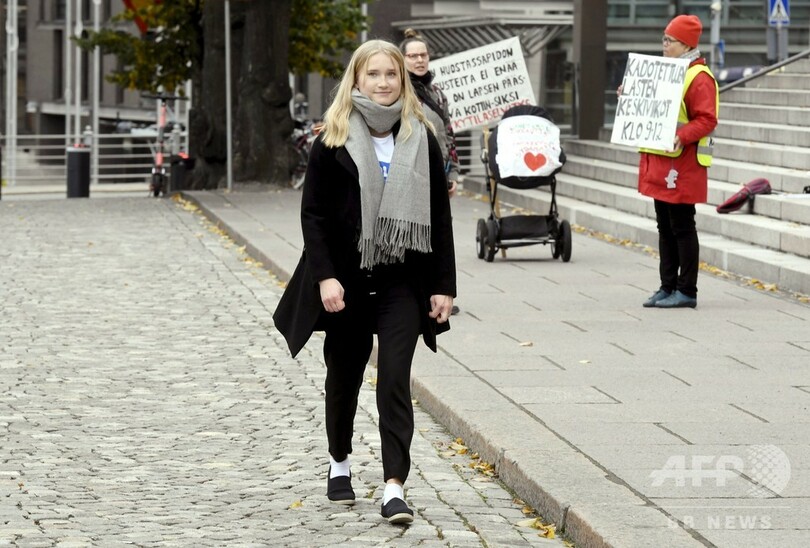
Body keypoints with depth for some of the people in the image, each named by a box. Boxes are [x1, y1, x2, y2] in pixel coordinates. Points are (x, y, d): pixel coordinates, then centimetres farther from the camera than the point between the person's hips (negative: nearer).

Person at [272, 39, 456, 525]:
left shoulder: (422, 140, 3)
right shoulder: (334, 143, -2)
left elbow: (440, 217, 4)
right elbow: (313, 213, -4)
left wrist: (443, 285, 0)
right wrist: (324, 276, -15)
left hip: (403, 283, 0)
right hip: (346, 282, 0)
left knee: (395, 380, -9)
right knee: (344, 375, 14)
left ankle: (395, 486, -12)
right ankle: (340, 464, 36)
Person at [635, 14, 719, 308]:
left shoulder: (699, 77, -12)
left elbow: (706, 119, -19)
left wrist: (681, 137, -32)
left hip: (683, 164, -9)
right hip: (660, 162, 9)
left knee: (682, 227, -4)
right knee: (665, 228, 12)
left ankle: (687, 291, 1)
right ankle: (667, 287, 18)